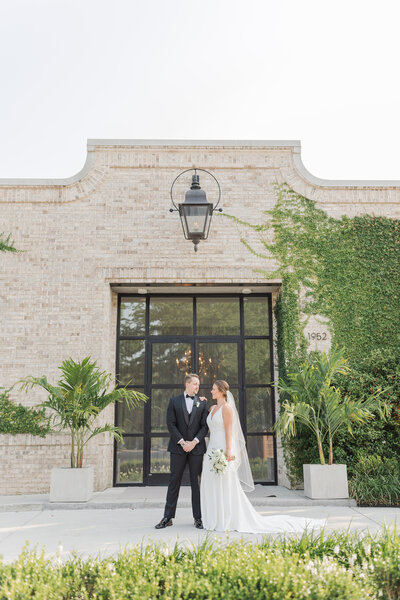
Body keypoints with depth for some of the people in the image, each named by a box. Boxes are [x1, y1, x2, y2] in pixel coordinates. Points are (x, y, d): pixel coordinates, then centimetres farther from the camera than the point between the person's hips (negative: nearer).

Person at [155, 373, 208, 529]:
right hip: (178, 447, -1)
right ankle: (168, 517, 10)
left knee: (196, 483, 4)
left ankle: (198, 518, 12)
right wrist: (182, 442, -10)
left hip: (196, 447, 1)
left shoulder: (202, 402, 8)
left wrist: (194, 442, -10)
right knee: (174, 482, 3)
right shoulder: (174, 401, 4)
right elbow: (171, 424, -2)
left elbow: (205, 425, 2)